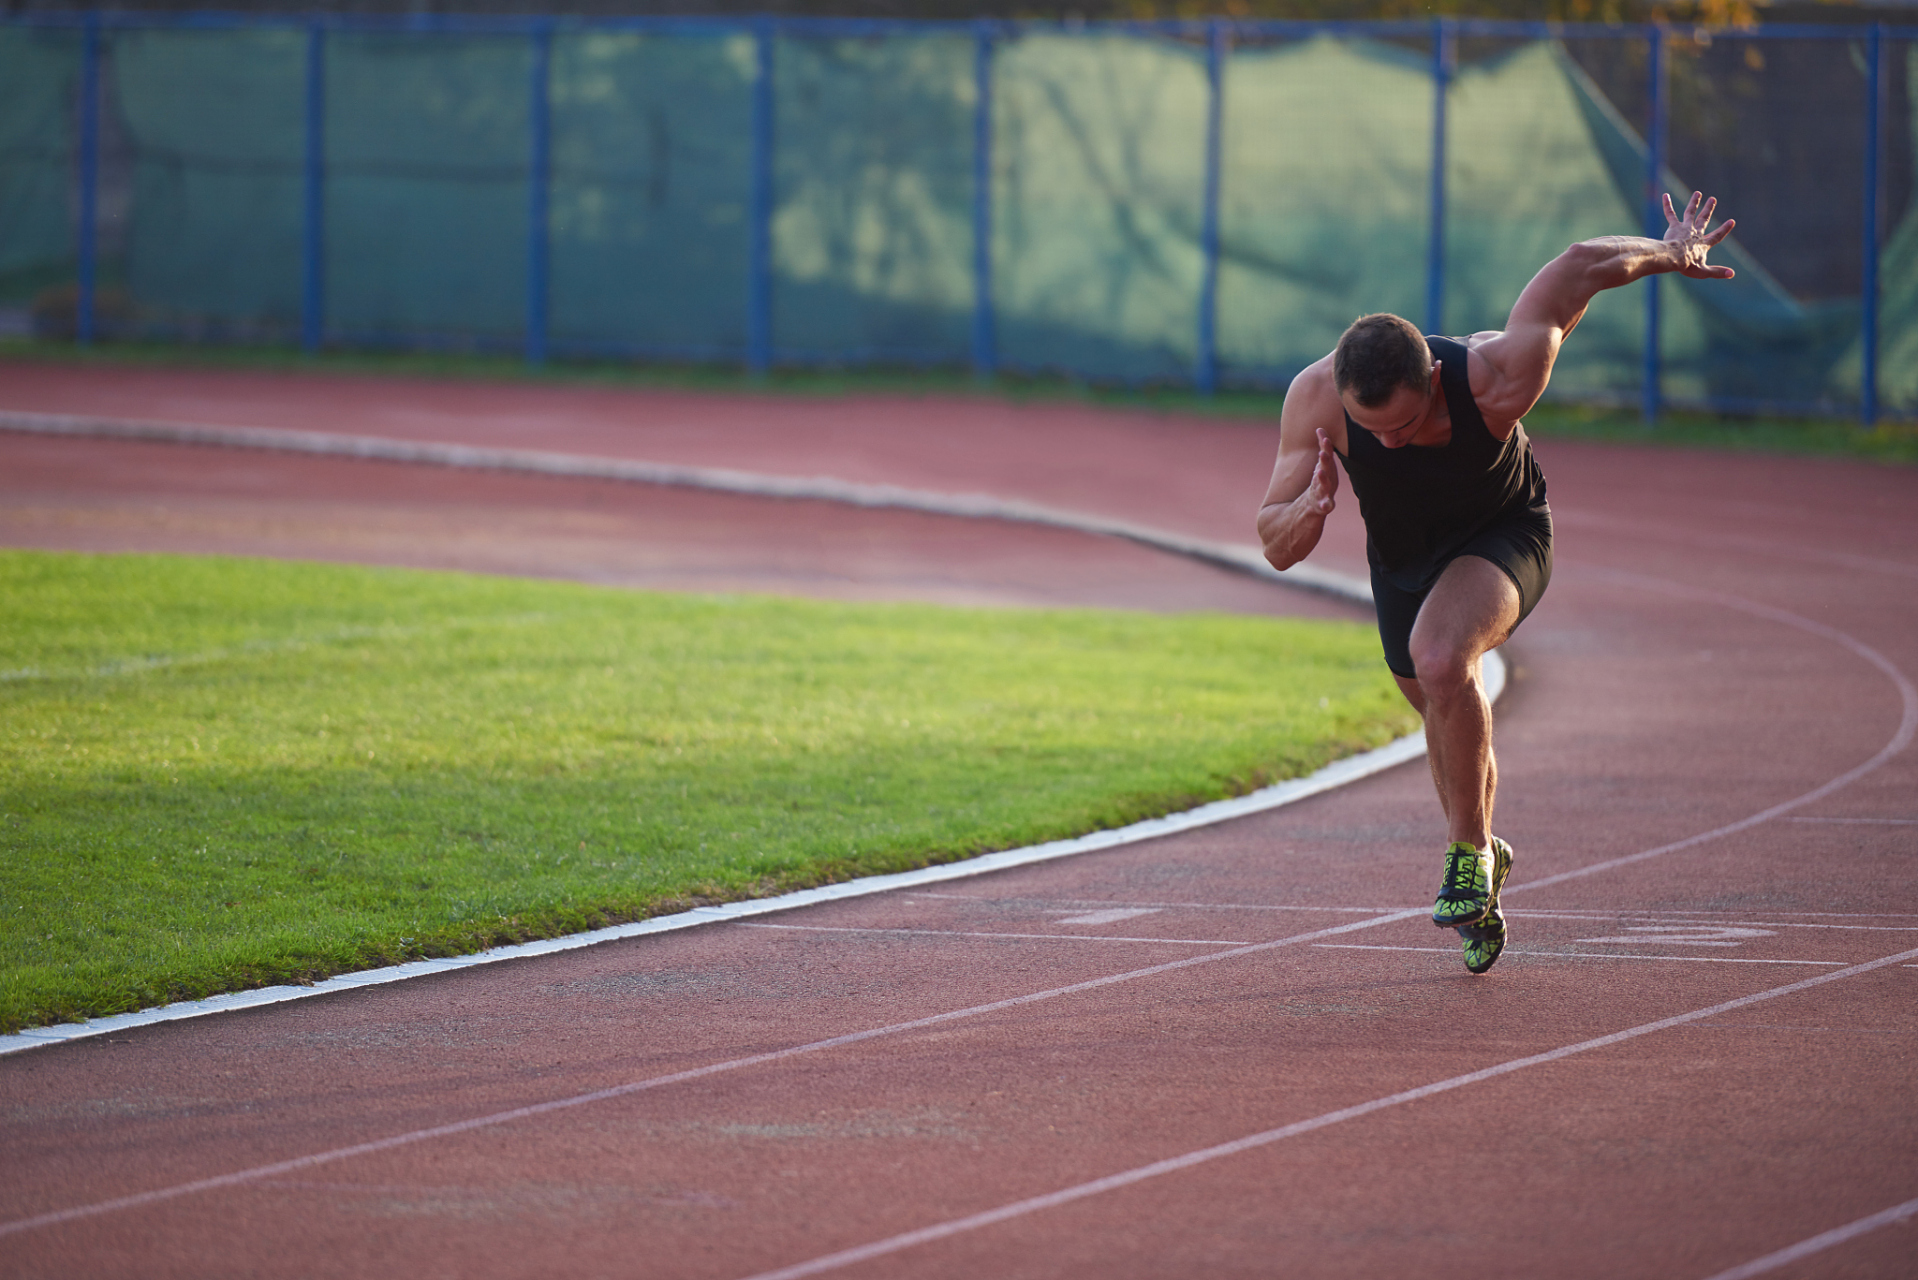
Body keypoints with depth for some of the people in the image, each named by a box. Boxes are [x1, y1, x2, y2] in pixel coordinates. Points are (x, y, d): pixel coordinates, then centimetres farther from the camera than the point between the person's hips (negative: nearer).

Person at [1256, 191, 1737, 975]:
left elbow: (1580, 268, -24)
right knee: (1448, 721, 20)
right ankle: (1480, 856, 49)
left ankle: (1469, 853, -15)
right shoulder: (1316, 397, -33)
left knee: (1441, 660, -32)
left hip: (1500, 537, -4)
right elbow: (1276, 548, -26)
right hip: (1401, 558, 4)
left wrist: (1672, 255, -11)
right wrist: (1307, 511, -48)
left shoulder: (1496, 380, -39)